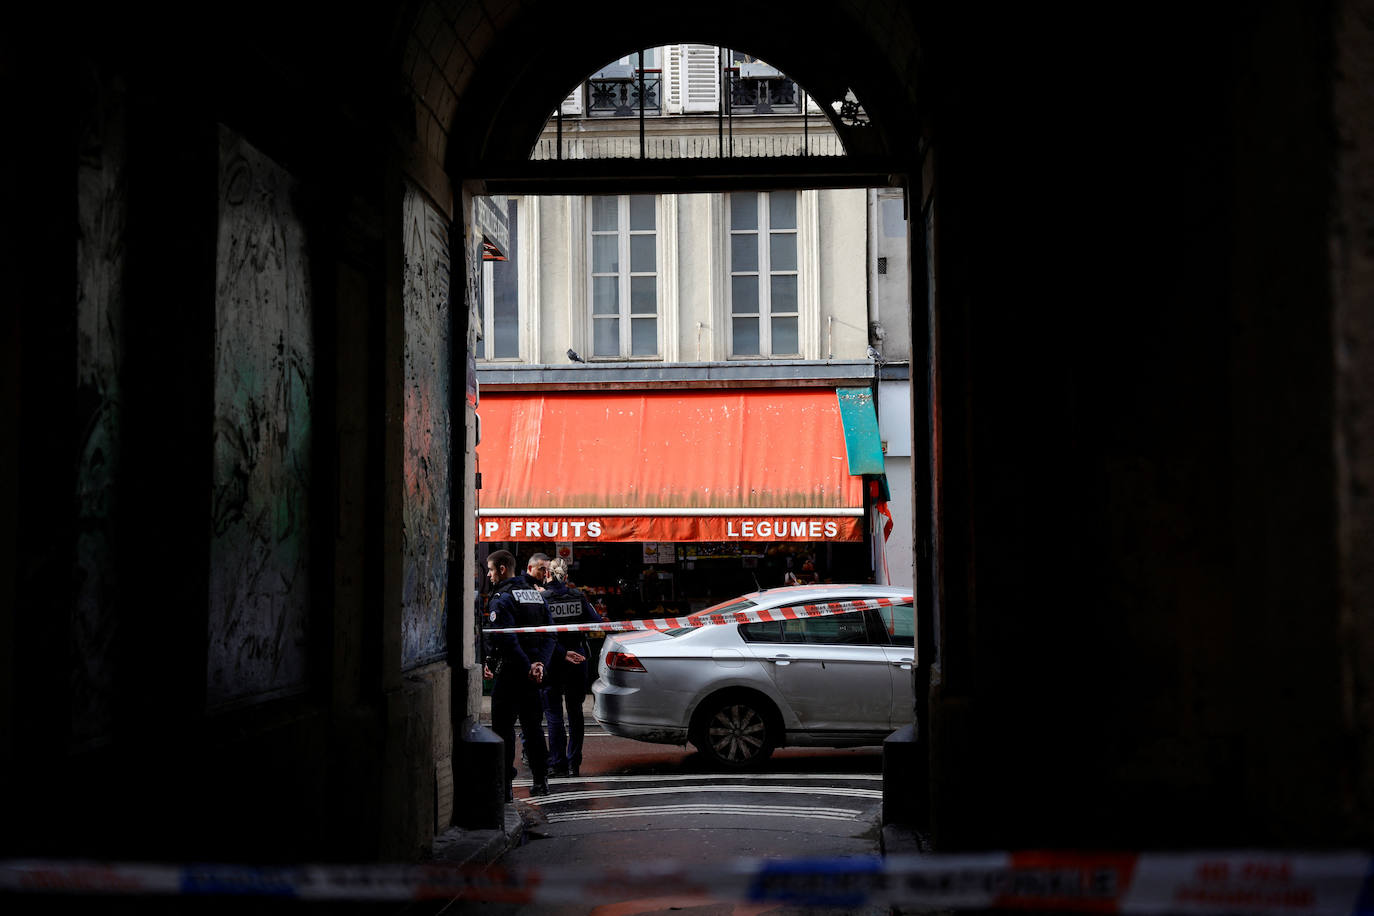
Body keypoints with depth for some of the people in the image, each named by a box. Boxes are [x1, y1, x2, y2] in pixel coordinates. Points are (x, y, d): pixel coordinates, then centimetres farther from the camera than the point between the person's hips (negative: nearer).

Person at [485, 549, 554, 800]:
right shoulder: (535, 593, 14)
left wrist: (526, 667, -18)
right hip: (534, 670, 7)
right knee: (532, 725, 16)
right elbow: (549, 633, 10)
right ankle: (540, 780, 20)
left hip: (511, 672, -7)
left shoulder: (502, 598, -11)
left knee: (503, 728, -3)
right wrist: (540, 663, -1)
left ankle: (504, 785, -5)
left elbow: (504, 638, -21)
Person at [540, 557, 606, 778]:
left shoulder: (541, 598, -7)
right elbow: (597, 622, -4)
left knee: (553, 713, 2)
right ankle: (574, 764, 13)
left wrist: (563, 653, -16)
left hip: (553, 660, -3)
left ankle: (558, 764, -1)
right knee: (575, 712, 12)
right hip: (578, 657, 3)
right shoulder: (577, 596, 1)